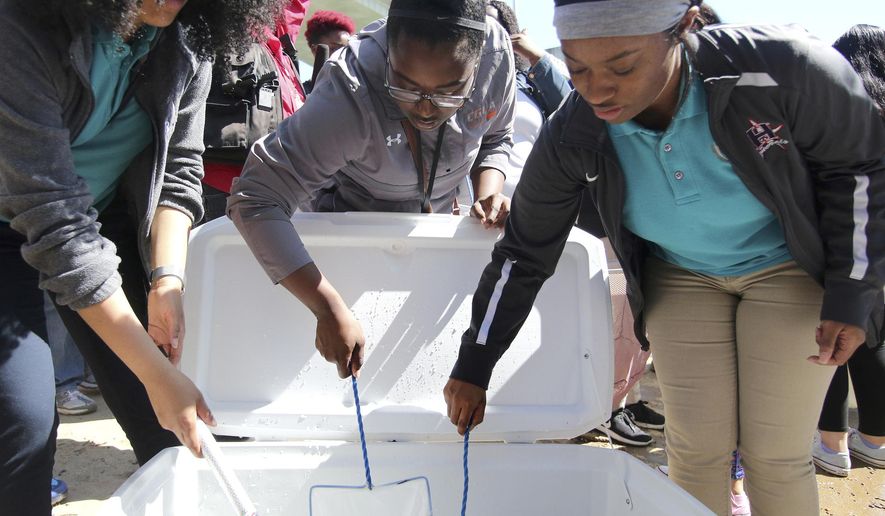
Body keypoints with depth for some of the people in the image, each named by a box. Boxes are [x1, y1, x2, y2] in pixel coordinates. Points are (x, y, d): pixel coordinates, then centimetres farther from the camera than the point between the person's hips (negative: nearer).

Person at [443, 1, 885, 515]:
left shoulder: (784, 68, -32)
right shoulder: (570, 139, -23)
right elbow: (523, 255, -10)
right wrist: (473, 367, -6)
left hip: (790, 269, -2)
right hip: (681, 276, 2)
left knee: (776, 454, -2)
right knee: (696, 450, 0)